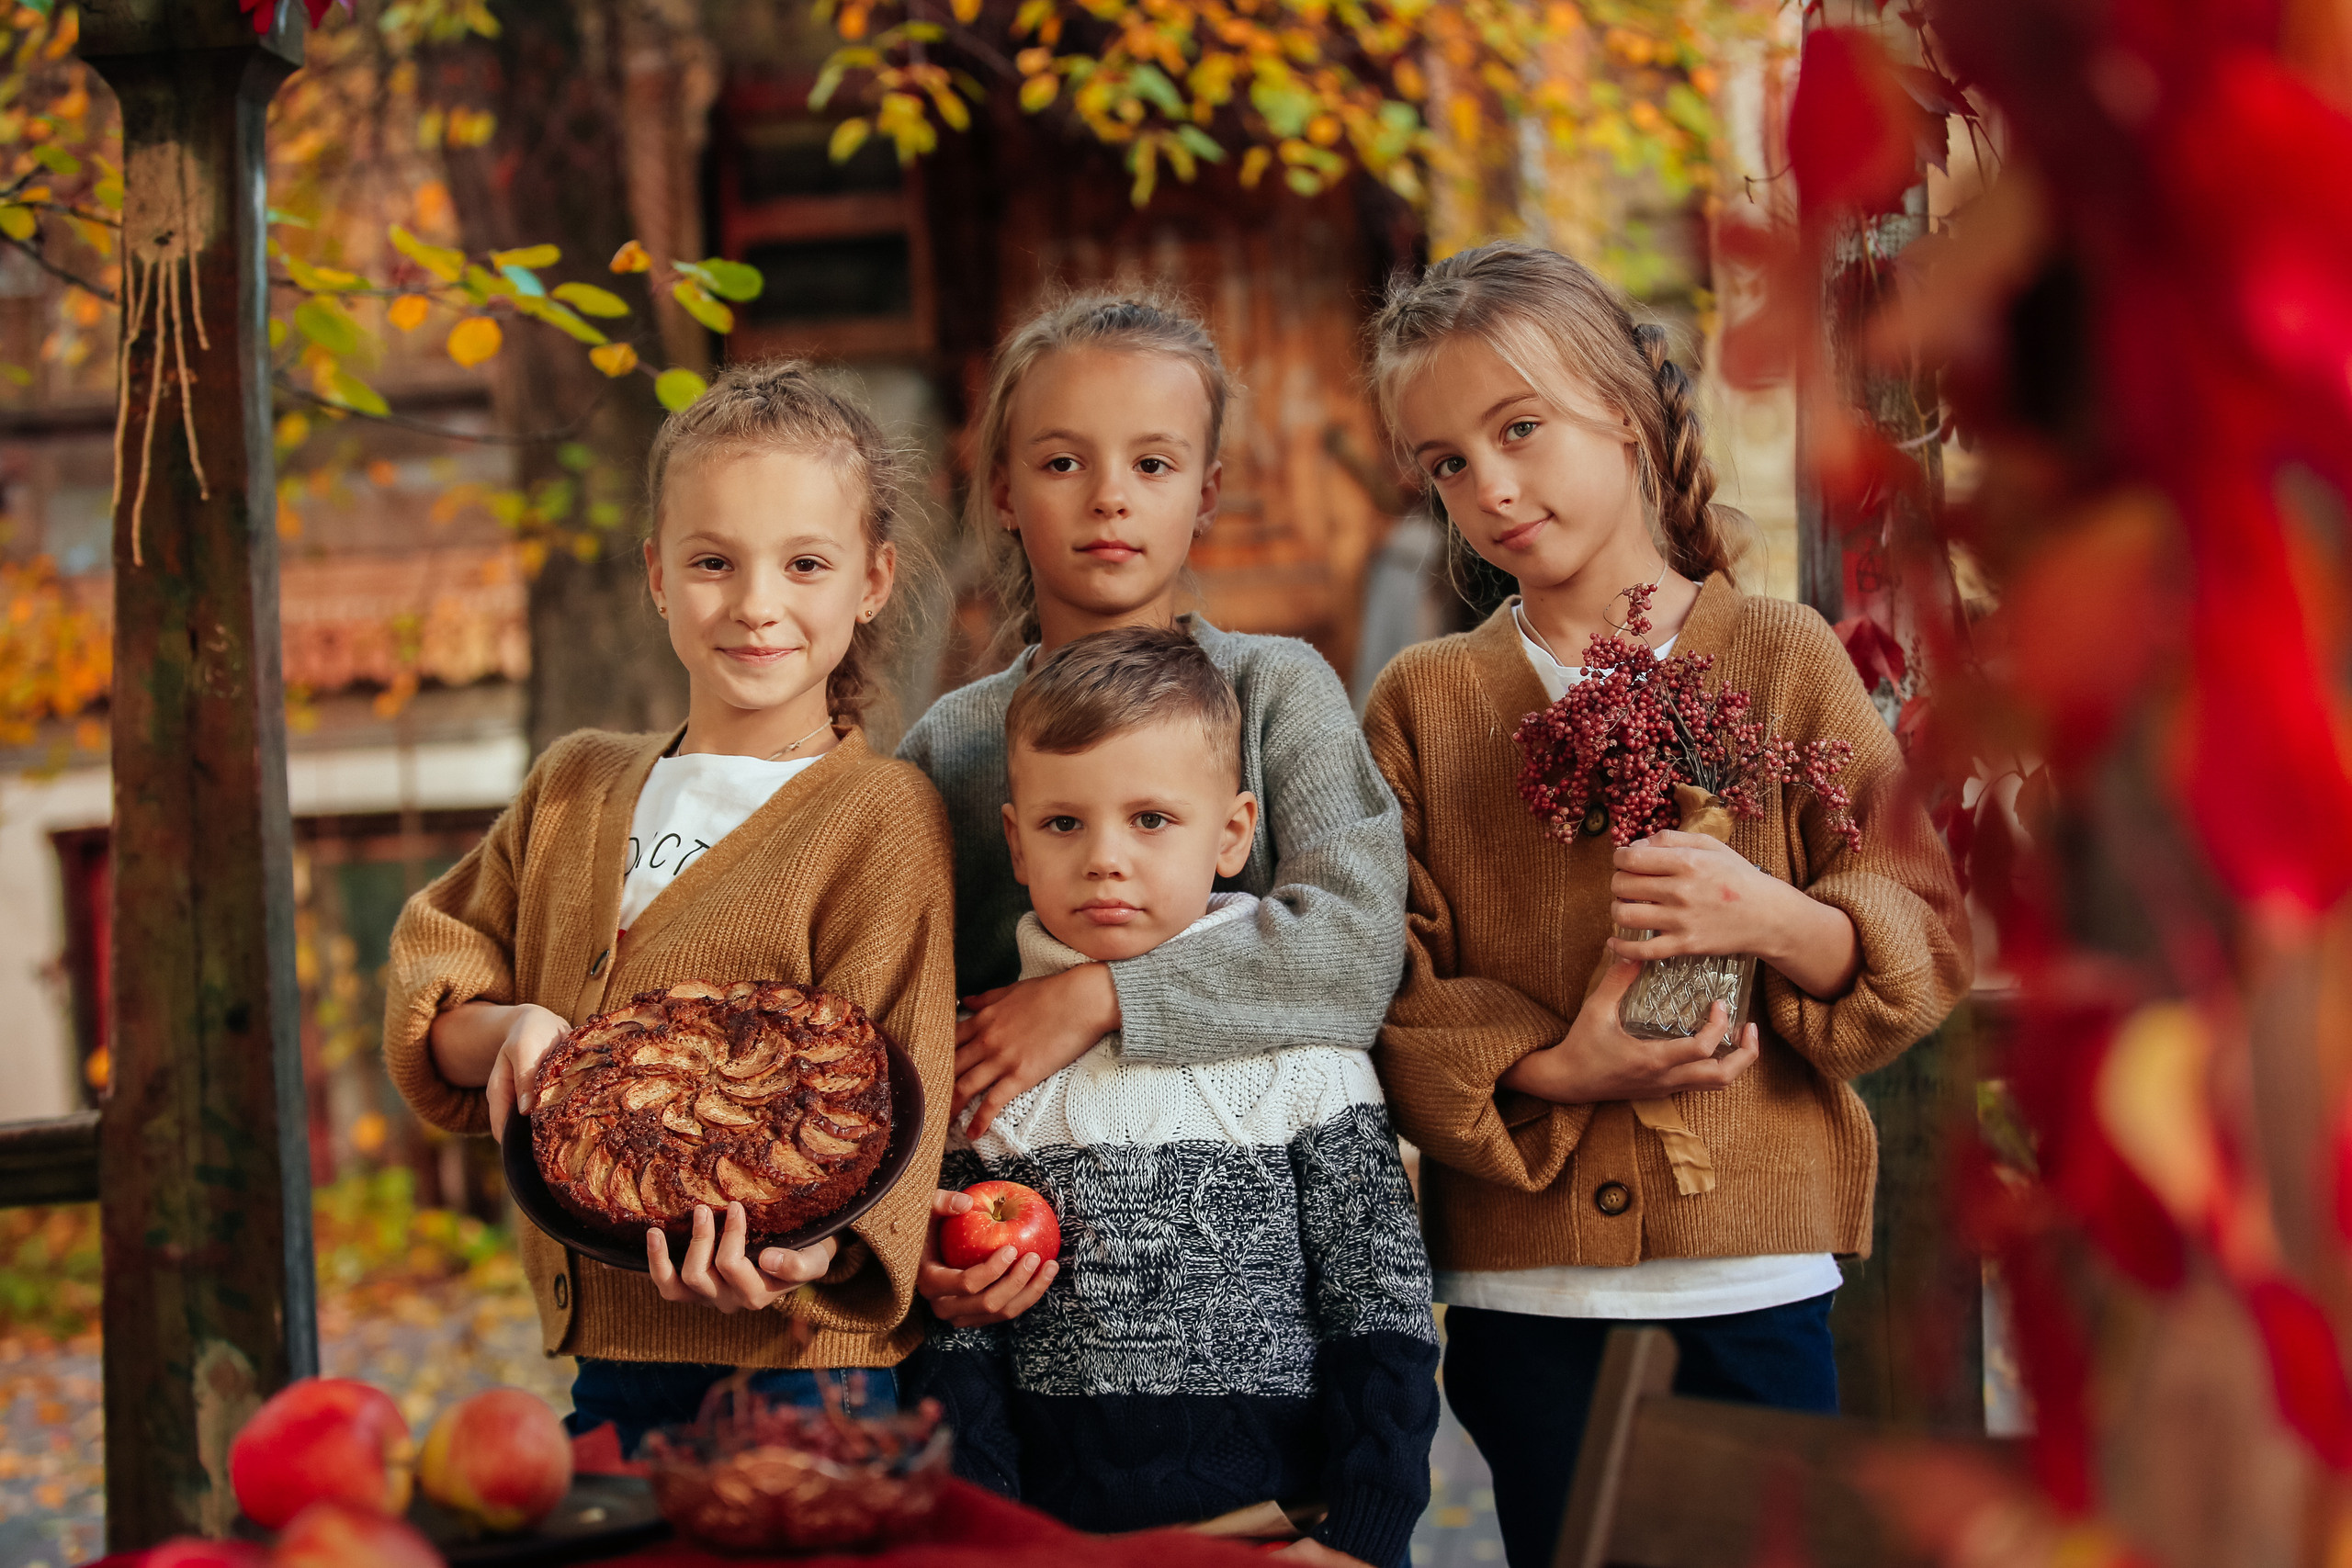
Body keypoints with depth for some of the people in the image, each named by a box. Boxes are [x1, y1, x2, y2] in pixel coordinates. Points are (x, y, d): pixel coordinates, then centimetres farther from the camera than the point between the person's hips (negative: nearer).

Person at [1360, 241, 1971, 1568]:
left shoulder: (1782, 658, 2)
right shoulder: (1423, 702, 6)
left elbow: (1932, 938, -1)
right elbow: (1384, 997, -2)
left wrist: (1781, 925, -20)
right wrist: (1555, 1068, -17)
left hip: (1752, 1274, -1)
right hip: (1521, 1290, 1)